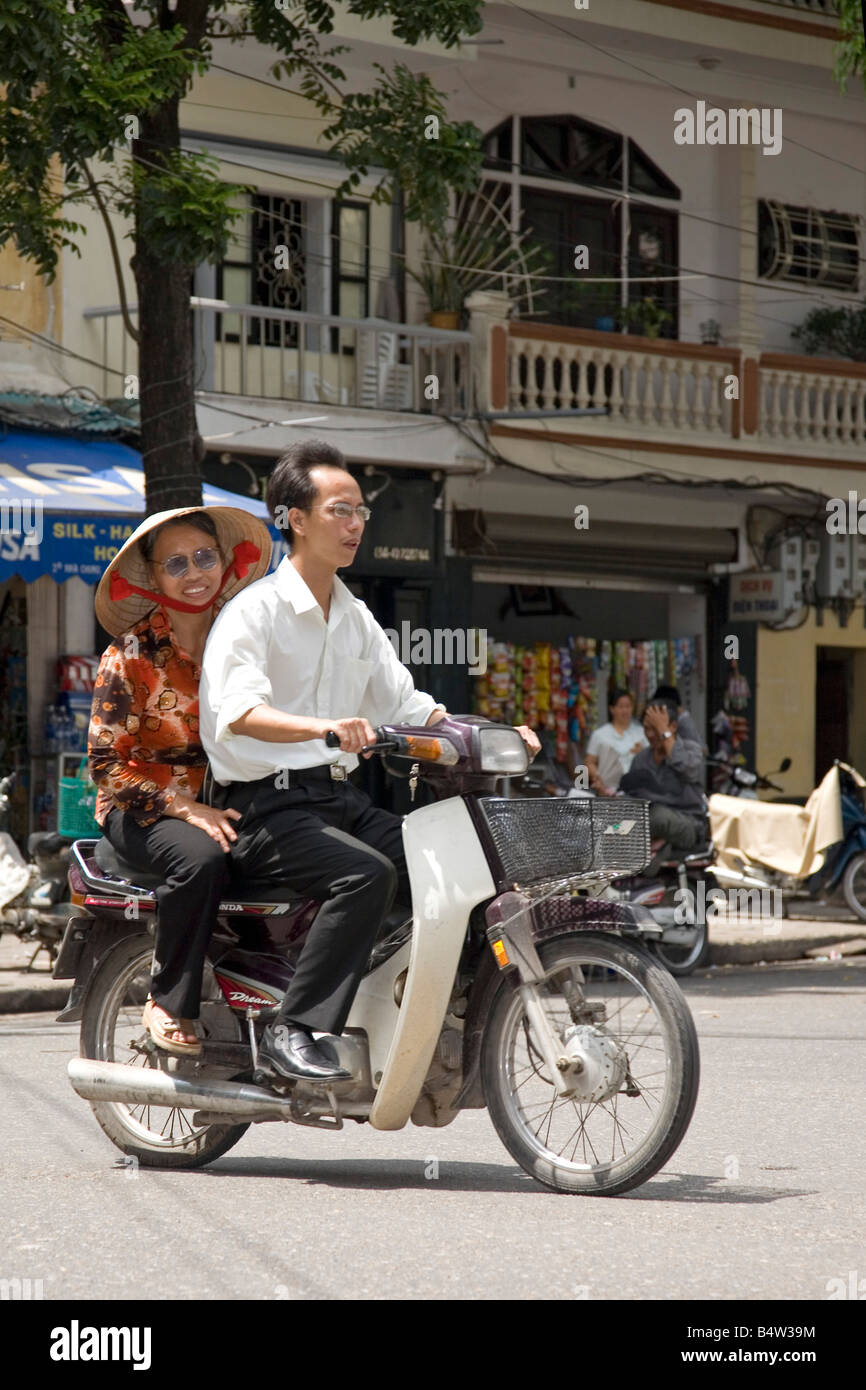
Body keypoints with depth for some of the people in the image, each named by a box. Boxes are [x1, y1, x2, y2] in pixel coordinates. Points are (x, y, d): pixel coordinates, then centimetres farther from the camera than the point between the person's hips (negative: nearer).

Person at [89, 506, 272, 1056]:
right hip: (144, 807, -4)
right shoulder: (131, 655, -6)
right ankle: (170, 1004, -18)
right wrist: (186, 808, -20)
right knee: (202, 857, -37)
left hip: (224, 799, 4)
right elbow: (107, 763, -9)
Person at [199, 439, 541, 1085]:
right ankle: (291, 1032, -29)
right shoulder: (256, 610, -8)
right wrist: (324, 727, -43)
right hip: (270, 805, -7)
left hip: (343, 798, 7)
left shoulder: (356, 619, 18)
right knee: (369, 873, -33)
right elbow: (238, 712, -24)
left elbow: (407, 704, 19)